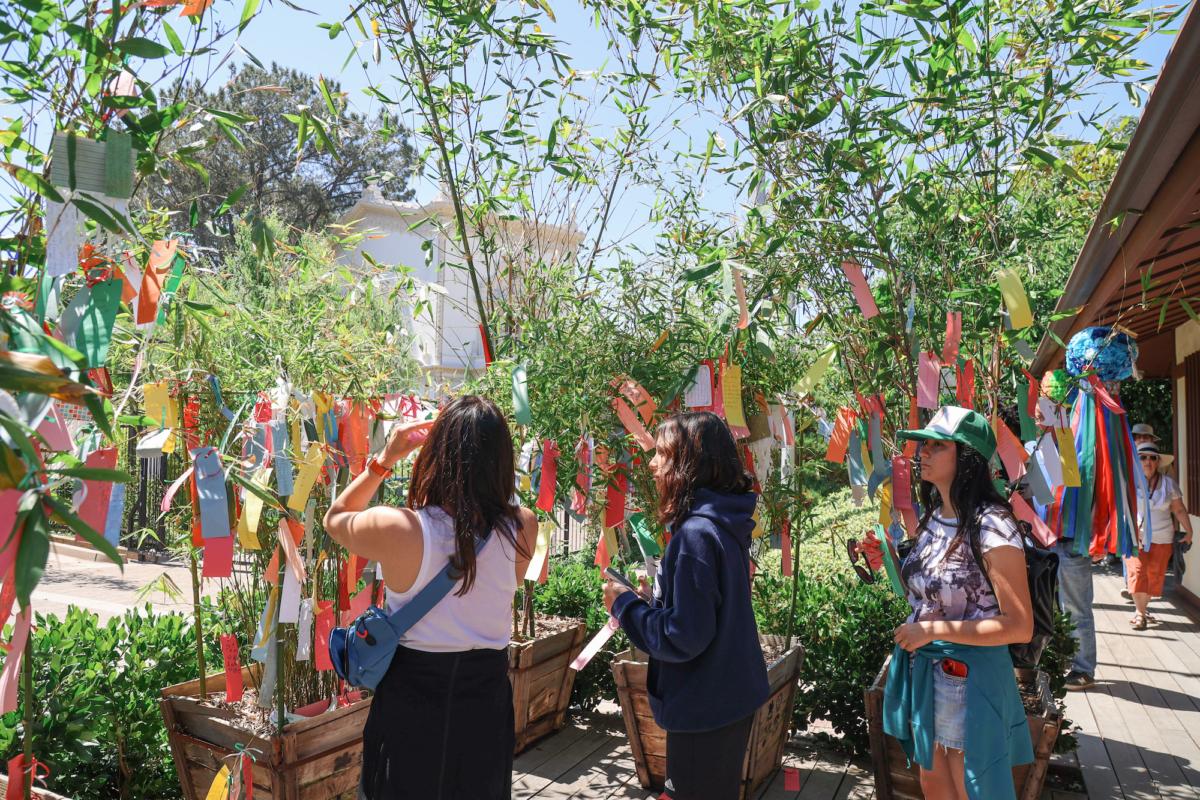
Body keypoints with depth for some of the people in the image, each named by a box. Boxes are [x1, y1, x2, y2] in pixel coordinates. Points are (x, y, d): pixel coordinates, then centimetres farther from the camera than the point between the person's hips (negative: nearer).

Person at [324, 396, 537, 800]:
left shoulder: (396, 529, -23)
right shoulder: (523, 527, -17)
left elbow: (335, 517, 0)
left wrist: (384, 459, -2)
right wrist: (478, 453, 0)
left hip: (410, 700, -2)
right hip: (487, 695, 3)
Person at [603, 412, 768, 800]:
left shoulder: (696, 534, -26)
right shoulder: (726, 524, 3)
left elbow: (684, 636, -26)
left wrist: (625, 604, -14)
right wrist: (655, 598, 6)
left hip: (704, 707, -9)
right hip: (732, 696, 9)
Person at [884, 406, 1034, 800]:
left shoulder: (991, 526, -21)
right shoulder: (933, 517, 3)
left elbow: (1019, 627, -21)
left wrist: (935, 630, -23)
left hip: (969, 680, -7)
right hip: (923, 674, 7)